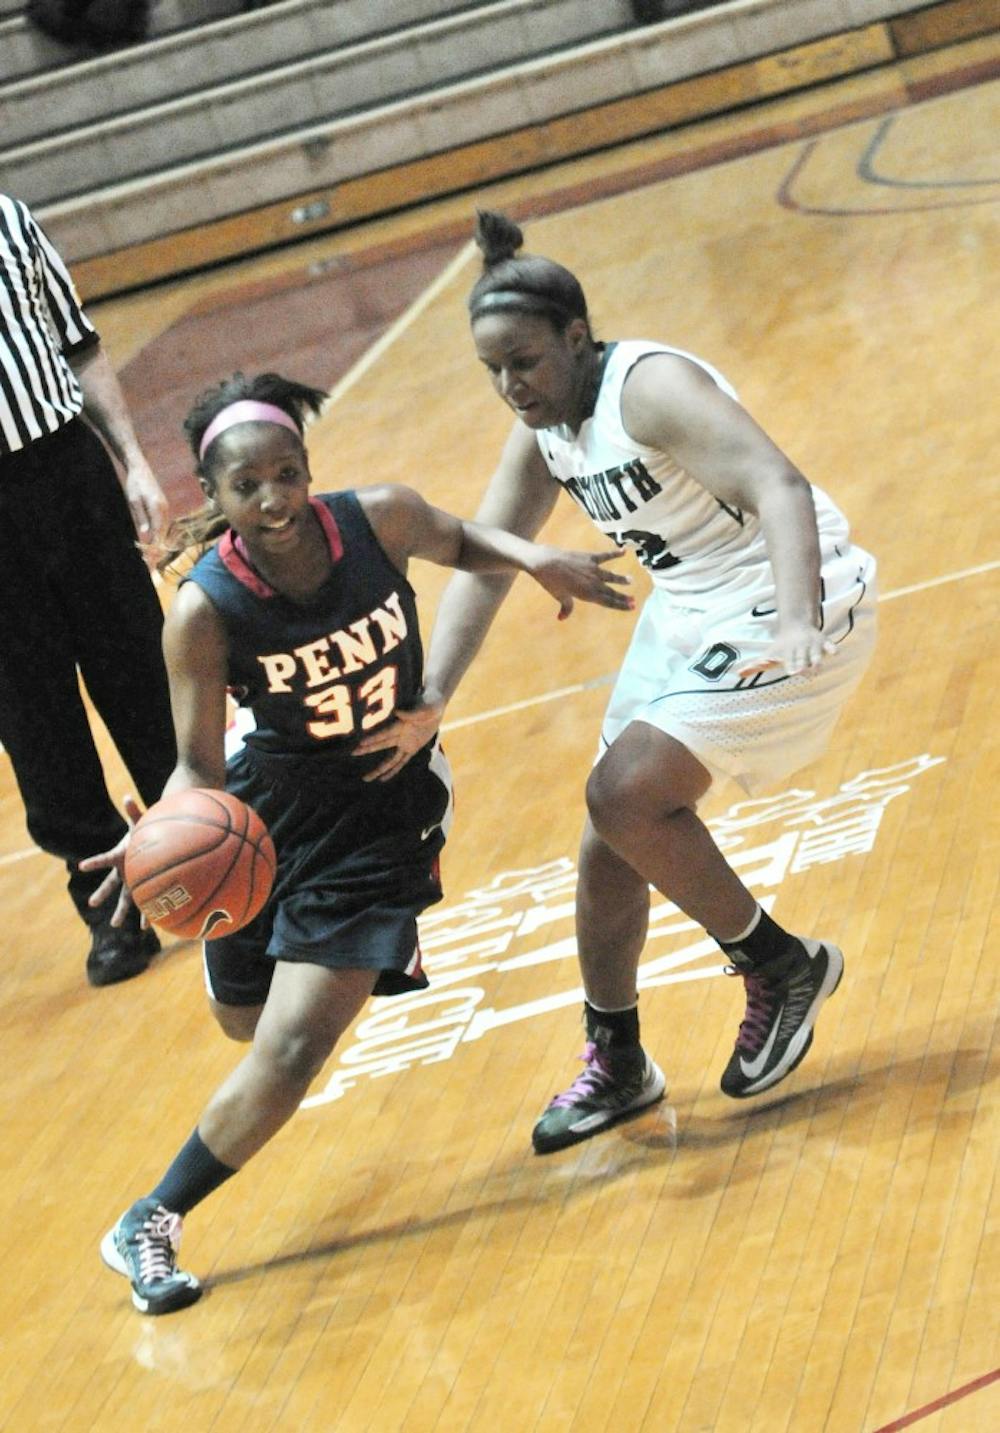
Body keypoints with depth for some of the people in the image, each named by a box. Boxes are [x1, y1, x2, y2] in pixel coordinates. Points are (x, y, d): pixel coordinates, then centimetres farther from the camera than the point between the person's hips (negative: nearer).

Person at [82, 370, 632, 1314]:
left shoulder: (378, 520, -20)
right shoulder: (205, 612, -25)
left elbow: (453, 540, 6)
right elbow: (199, 764, -18)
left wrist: (533, 558, -13)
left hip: (383, 817, 0)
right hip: (273, 813, 0)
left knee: (290, 1052, -9)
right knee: (247, 1021, 16)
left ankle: (153, 1221, 12)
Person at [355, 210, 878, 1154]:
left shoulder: (649, 388, -24)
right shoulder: (543, 432, 2)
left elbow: (779, 488, -36)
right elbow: (480, 564, 2)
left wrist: (797, 626, -50)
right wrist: (430, 702, -11)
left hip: (788, 614, -9)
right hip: (688, 617, 9)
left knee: (626, 797, -18)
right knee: (612, 843, 10)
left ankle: (781, 967, 1)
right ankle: (616, 1067, 26)